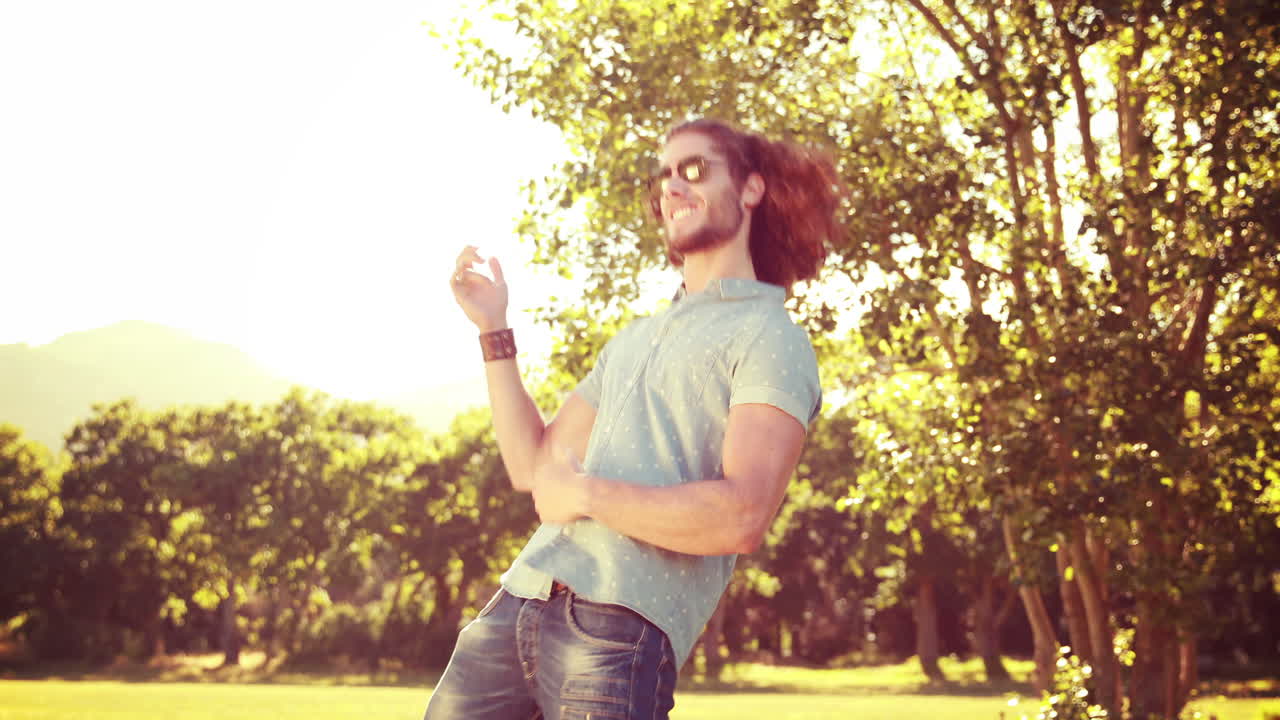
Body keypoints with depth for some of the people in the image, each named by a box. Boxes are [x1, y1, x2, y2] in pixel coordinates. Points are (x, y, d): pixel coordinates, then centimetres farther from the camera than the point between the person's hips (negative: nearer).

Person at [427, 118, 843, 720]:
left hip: (621, 629, -7)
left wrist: (585, 494, -9)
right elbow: (532, 466, 22)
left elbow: (741, 519, -15)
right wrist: (494, 331, 18)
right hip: (516, 602, 7)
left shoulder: (768, 336, -1)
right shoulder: (633, 340, 25)